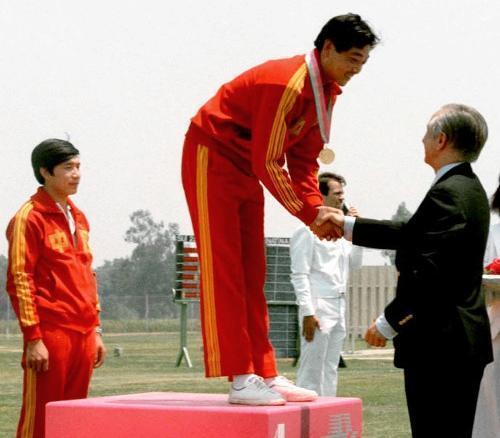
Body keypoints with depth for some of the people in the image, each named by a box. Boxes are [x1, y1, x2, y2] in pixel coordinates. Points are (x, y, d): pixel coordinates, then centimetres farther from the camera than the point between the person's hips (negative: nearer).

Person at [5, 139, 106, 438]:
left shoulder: (79, 218, 17)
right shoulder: (30, 217, -6)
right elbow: (19, 280, -10)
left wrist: (95, 330, 17)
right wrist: (33, 338, -15)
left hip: (83, 334, 7)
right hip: (50, 333, -7)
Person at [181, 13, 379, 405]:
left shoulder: (326, 92, 3)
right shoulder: (287, 83, -27)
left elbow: (303, 161, 6)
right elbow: (267, 163, -26)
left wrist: (318, 209, -10)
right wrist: (311, 214, -21)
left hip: (247, 170, 10)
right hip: (211, 157, -10)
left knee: (252, 275, 7)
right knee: (223, 269, -11)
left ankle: (265, 375, 8)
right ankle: (240, 378, -14)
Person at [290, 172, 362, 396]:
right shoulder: (308, 230, -9)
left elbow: (354, 264, 22)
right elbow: (300, 275, -13)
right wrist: (308, 312, -19)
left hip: (338, 308, 9)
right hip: (318, 308, -9)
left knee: (330, 371, 10)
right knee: (312, 373, -8)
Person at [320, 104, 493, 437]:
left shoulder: (446, 194, -18)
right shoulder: (470, 188, 14)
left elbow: (428, 271, -24)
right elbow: (413, 235, 19)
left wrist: (389, 322, -16)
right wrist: (349, 226, 20)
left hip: (439, 345, -10)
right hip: (464, 343, 10)